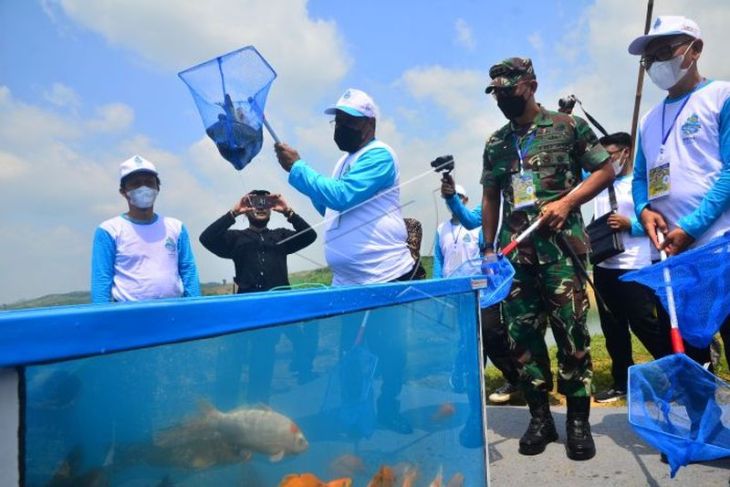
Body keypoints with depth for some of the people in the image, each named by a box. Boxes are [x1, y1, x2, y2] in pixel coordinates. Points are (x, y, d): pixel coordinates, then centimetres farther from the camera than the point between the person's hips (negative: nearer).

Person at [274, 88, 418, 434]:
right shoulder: (345, 160, 17)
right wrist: (300, 173, 7)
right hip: (346, 283, 9)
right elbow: (329, 208, 21)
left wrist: (296, 168, -15)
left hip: (385, 279, -9)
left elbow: (341, 196, -23)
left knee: (388, 353, 4)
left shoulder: (378, 155, -11)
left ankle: (391, 417, 20)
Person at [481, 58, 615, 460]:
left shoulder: (568, 126, 3)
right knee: (522, 336, 4)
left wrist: (566, 202, -11)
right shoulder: (495, 144, 15)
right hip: (514, 254, 4)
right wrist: (489, 248, 12)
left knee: (572, 333, -2)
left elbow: (605, 170, 4)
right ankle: (540, 417, 18)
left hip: (560, 248, -4)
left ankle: (578, 420, 13)